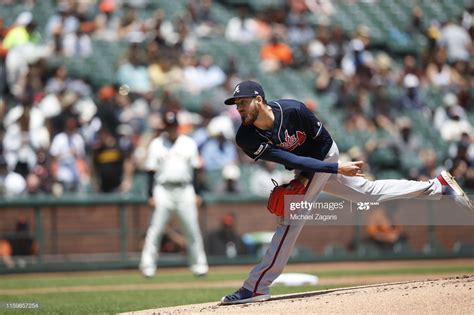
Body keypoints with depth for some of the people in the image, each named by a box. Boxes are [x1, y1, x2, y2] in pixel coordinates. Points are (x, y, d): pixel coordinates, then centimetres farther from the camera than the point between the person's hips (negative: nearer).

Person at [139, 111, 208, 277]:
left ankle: (199, 264, 8)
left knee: (193, 229, -1)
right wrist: (151, 194, -5)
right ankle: (148, 265, -7)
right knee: (155, 229, -8)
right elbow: (151, 170, 3)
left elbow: (196, 169, 10)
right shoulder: (156, 144, 6)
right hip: (163, 190, -1)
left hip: (185, 190, 1)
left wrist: (198, 193, 4)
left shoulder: (189, 144, 10)